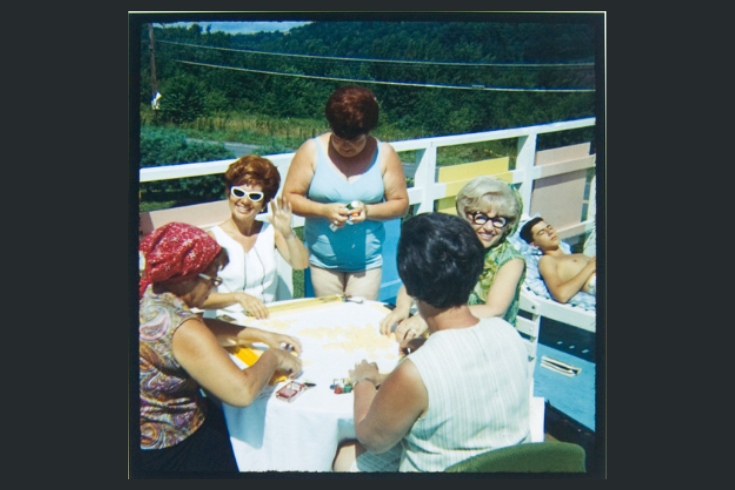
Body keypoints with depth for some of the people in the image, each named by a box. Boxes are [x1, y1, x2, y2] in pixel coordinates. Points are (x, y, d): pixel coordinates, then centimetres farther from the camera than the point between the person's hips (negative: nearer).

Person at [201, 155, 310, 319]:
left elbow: (301, 264, -3)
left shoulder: (270, 232, 10)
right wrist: (238, 297, -23)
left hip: (269, 318, 3)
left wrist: (287, 233, -18)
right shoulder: (213, 237, -3)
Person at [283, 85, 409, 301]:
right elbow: (290, 197, -4)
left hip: (368, 261, 0)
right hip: (323, 260, 0)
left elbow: (401, 203, 0)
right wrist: (324, 210, -19)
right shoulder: (312, 150, -3)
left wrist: (369, 211, -17)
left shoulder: (384, 154, -1)